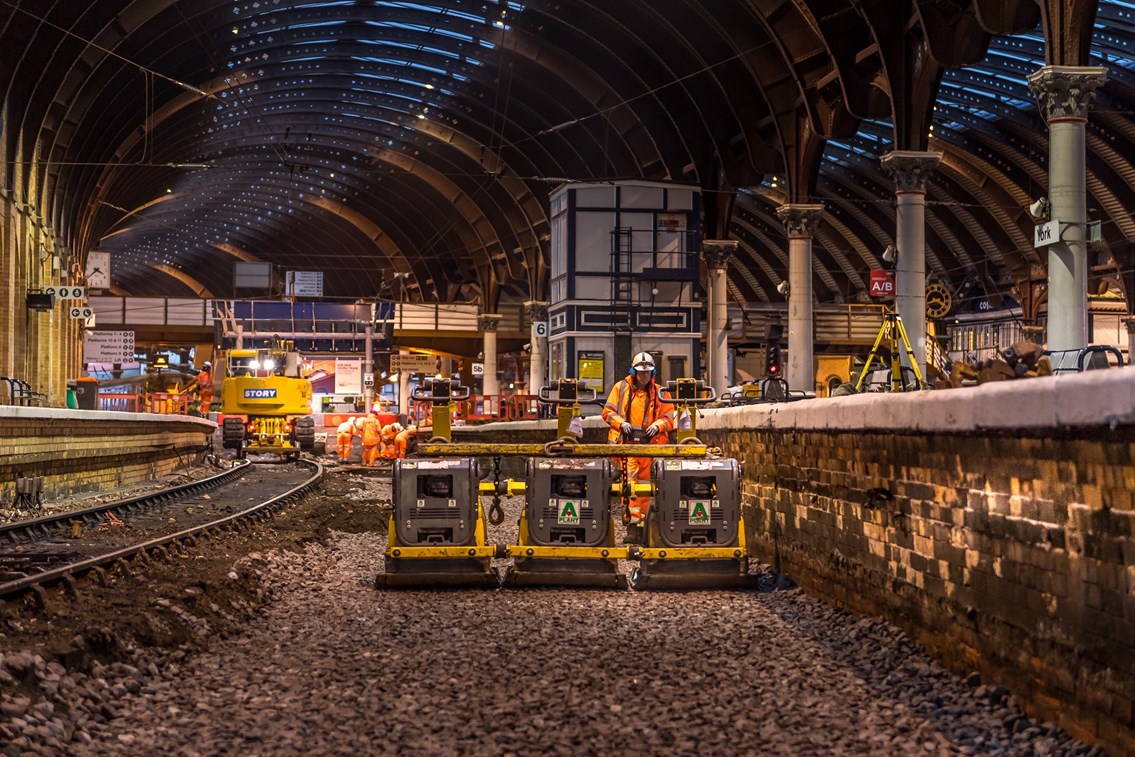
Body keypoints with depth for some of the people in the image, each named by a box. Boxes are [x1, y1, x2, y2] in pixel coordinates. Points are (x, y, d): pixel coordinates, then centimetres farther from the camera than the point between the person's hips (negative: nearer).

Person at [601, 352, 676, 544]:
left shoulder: (659, 393, 11)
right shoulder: (621, 388, 11)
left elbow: (669, 418, 10)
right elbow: (607, 411, 10)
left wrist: (657, 425, -11)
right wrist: (621, 422, -8)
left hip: (649, 444, 1)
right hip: (626, 442, -1)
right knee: (631, 481, -13)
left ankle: (636, 524, 9)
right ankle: (634, 523, -17)